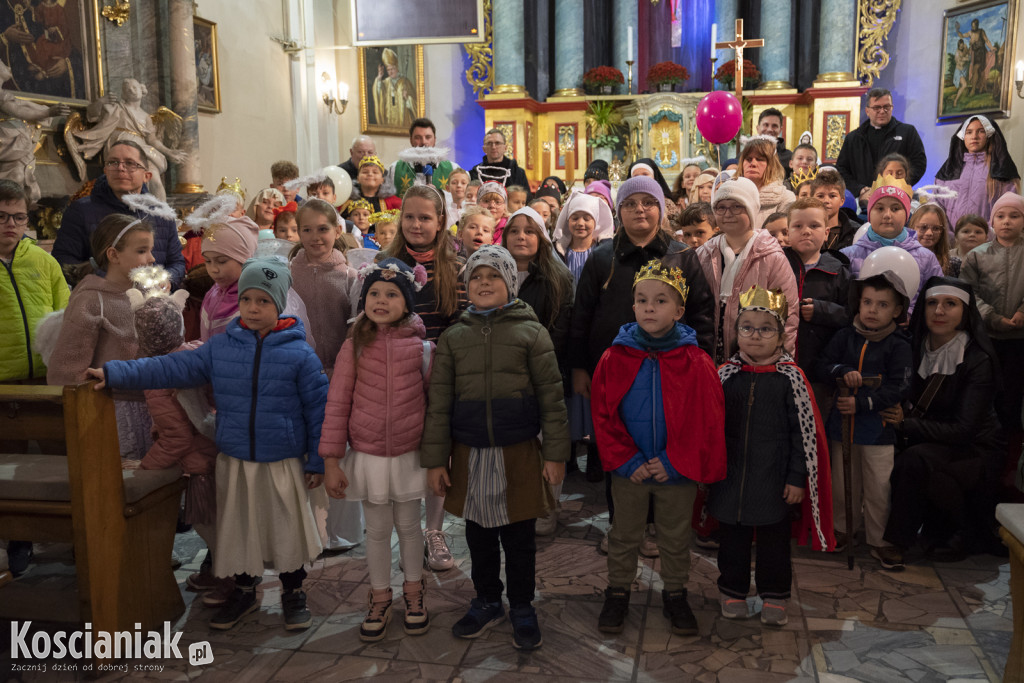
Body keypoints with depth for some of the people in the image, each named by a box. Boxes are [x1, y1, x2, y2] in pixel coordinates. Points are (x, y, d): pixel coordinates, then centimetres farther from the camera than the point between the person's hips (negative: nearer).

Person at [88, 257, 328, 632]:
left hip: (283, 462, -3)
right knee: (237, 528, 15)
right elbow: (173, 368, 0)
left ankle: (293, 593, 31)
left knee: (287, 528, 8)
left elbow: (318, 408, -7)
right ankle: (244, 590, 37)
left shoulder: (299, 353, -9)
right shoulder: (221, 347, 1)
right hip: (234, 461, 3)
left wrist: (317, 461, -5)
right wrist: (114, 373, -7)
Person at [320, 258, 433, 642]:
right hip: (367, 455, 0)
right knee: (377, 529, 13)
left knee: (409, 525, 15)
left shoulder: (422, 347, -6)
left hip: (409, 454, 0)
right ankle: (380, 599, 33)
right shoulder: (355, 347, -7)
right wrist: (332, 460, -7)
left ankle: (413, 594, 36)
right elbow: (337, 404, -5)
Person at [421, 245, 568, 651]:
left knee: (519, 538, 8)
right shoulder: (453, 337, 6)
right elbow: (439, 402, 4)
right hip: (469, 454, 2)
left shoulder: (531, 332, -1)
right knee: (479, 535, 14)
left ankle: (522, 609, 27)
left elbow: (551, 396, -3)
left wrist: (555, 453, -6)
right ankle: (487, 602, 34)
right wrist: (435, 459, 1)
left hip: (519, 453, -2)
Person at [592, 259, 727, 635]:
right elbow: (603, 415, -5)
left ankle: (675, 594, 37)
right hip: (629, 470, 1)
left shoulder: (696, 362, -11)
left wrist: (675, 463, -14)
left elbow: (707, 421, -10)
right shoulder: (615, 357, -8)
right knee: (623, 534, 17)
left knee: (675, 537, 18)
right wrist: (626, 461, -12)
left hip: (678, 471, -1)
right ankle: (617, 593, 36)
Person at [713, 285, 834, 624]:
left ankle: (774, 595, 28)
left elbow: (805, 431, -6)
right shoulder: (726, 374, -1)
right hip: (731, 477, 2)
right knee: (732, 536, 13)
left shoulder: (790, 377, -8)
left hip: (774, 479, -2)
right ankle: (733, 591, 30)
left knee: (774, 537, 11)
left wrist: (797, 478, -7)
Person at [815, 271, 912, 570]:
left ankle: (879, 540, 19)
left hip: (878, 427, -3)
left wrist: (862, 404, -21)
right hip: (842, 422, 3)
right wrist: (843, 371, -19)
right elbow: (821, 366, 1)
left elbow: (897, 388, -13)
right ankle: (843, 529, 36)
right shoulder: (844, 336, 3)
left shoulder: (899, 346, -7)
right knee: (843, 483, 16)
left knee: (879, 488, 3)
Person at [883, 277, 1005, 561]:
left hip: (975, 450, -6)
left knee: (914, 461, -33)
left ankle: (962, 535, -8)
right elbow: (907, 407, 5)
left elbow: (963, 429, -21)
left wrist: (906, 425, -21)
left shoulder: (978, 360, -16)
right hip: (929, 443, 6)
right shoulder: (917, 347, -1)